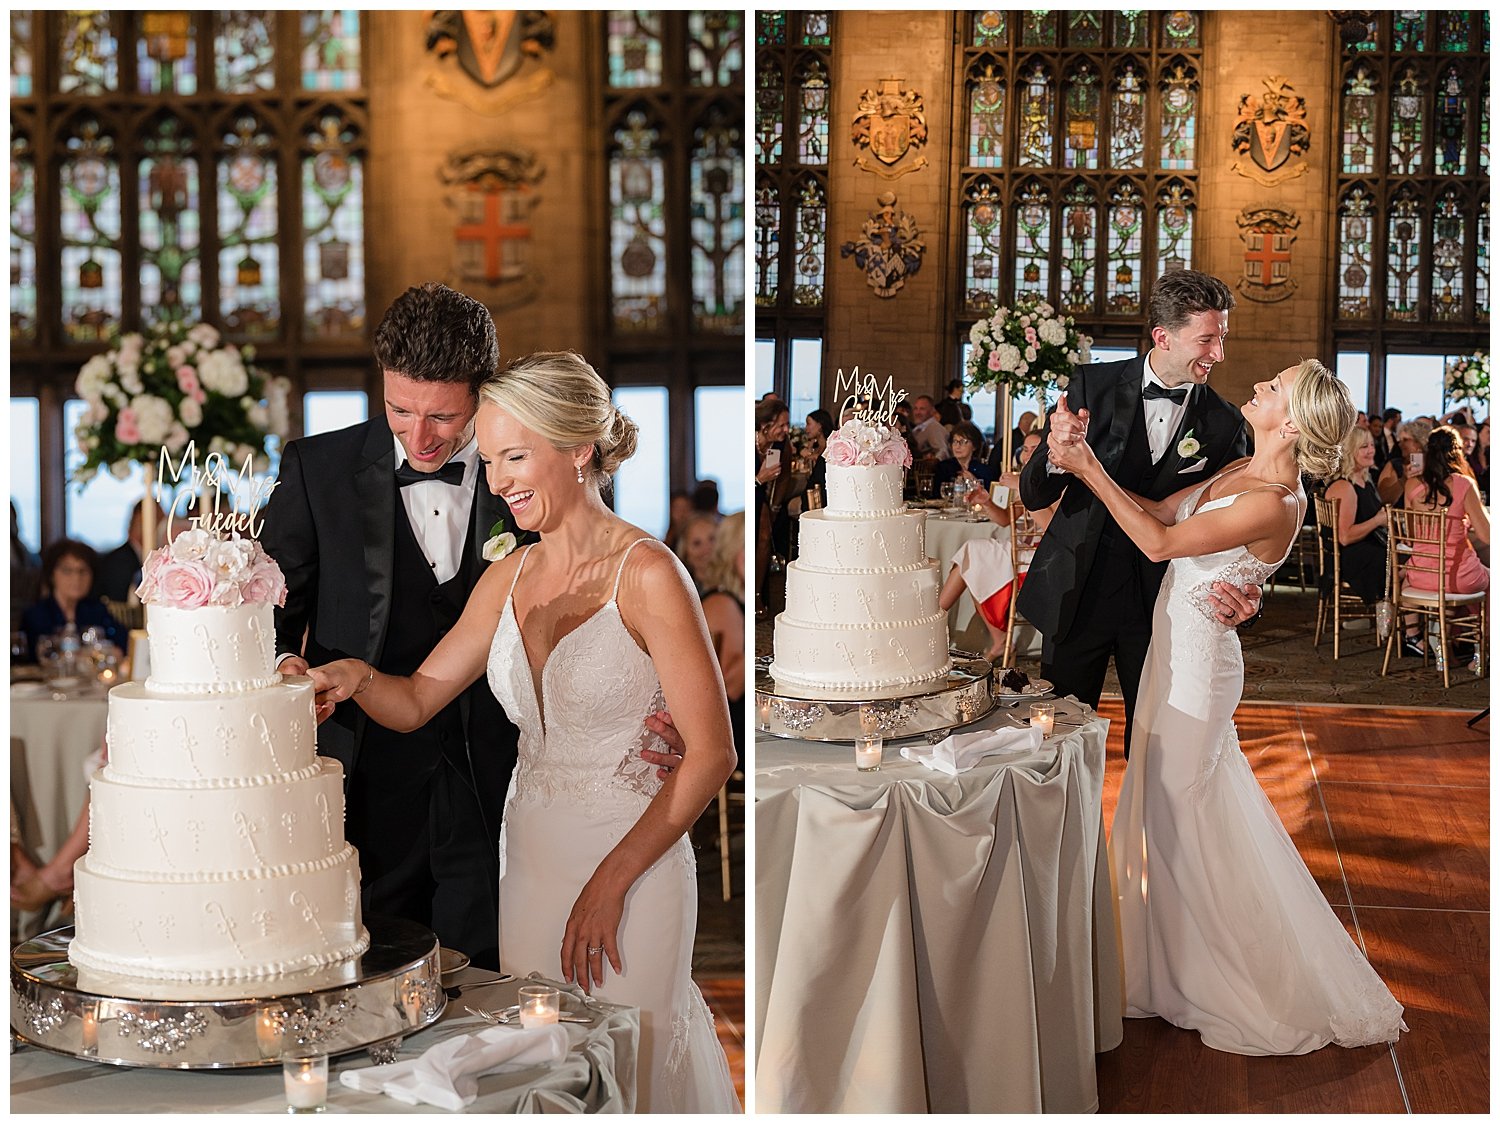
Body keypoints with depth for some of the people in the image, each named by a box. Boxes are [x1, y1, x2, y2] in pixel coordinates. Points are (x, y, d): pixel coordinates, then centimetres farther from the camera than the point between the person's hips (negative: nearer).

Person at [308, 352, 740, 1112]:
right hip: (530, 855, 6)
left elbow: (711, 754, -15)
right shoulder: (511, 577, 6)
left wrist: (611, 880, -16)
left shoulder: (646, 575, -14)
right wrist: (359, 678, -11)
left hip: (632, 862, -6)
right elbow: (418, 699, 11)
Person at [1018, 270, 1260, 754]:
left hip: (1161, 601, 0)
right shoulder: (1092, 386, -8)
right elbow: (1033, 496, -7)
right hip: (1078, 593, 0)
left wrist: (1245, 594, -23)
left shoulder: (1224, 424, -6)